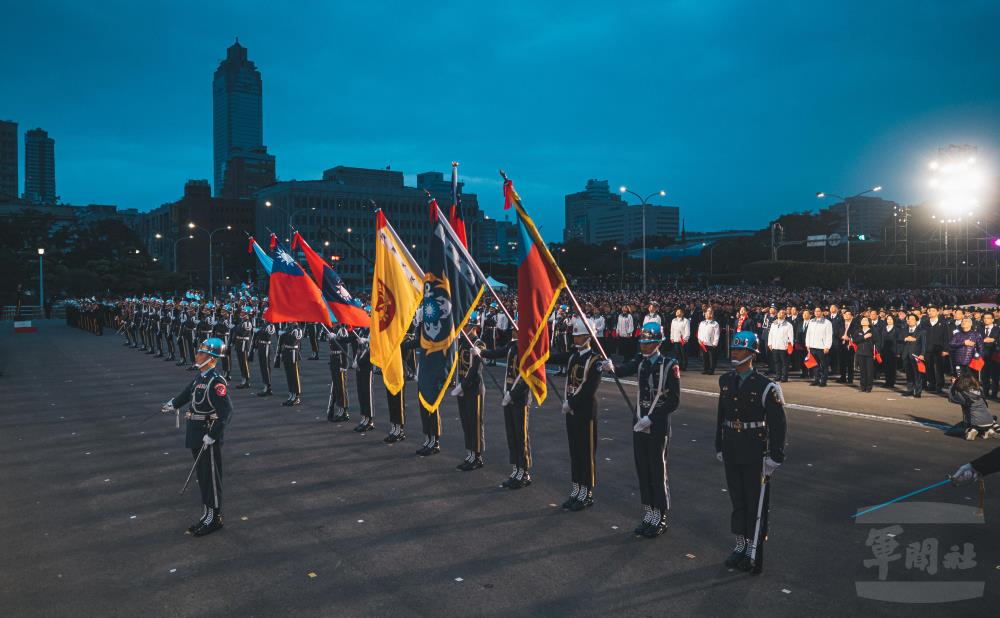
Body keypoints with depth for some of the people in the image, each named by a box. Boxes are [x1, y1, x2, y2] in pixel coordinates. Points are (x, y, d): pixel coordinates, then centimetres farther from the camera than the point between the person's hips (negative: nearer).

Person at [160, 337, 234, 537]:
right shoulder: (200, 377, 6)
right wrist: (174, 404, 45)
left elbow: (226, 412, -28)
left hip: (209, 437, -9)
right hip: (196, 436, 9)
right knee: (202, 476, 17)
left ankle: (214, 518, 16)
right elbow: (188, 392, 29)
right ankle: (207, 515, 29)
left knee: (211, 478, 3)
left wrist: (212, 435, -26)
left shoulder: (216, 382, -22)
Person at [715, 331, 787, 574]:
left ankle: (754, 550, 18)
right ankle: (741, 545, 28)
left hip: (755, 452, -5)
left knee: (756, 500, 6)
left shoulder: (765, 386, -14)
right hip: (731, 449, 5)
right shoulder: (725, 381, 3)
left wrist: (775, 457, -12)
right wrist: (719, 447, 13)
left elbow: (777, 424, -11)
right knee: (737, 499, 14)